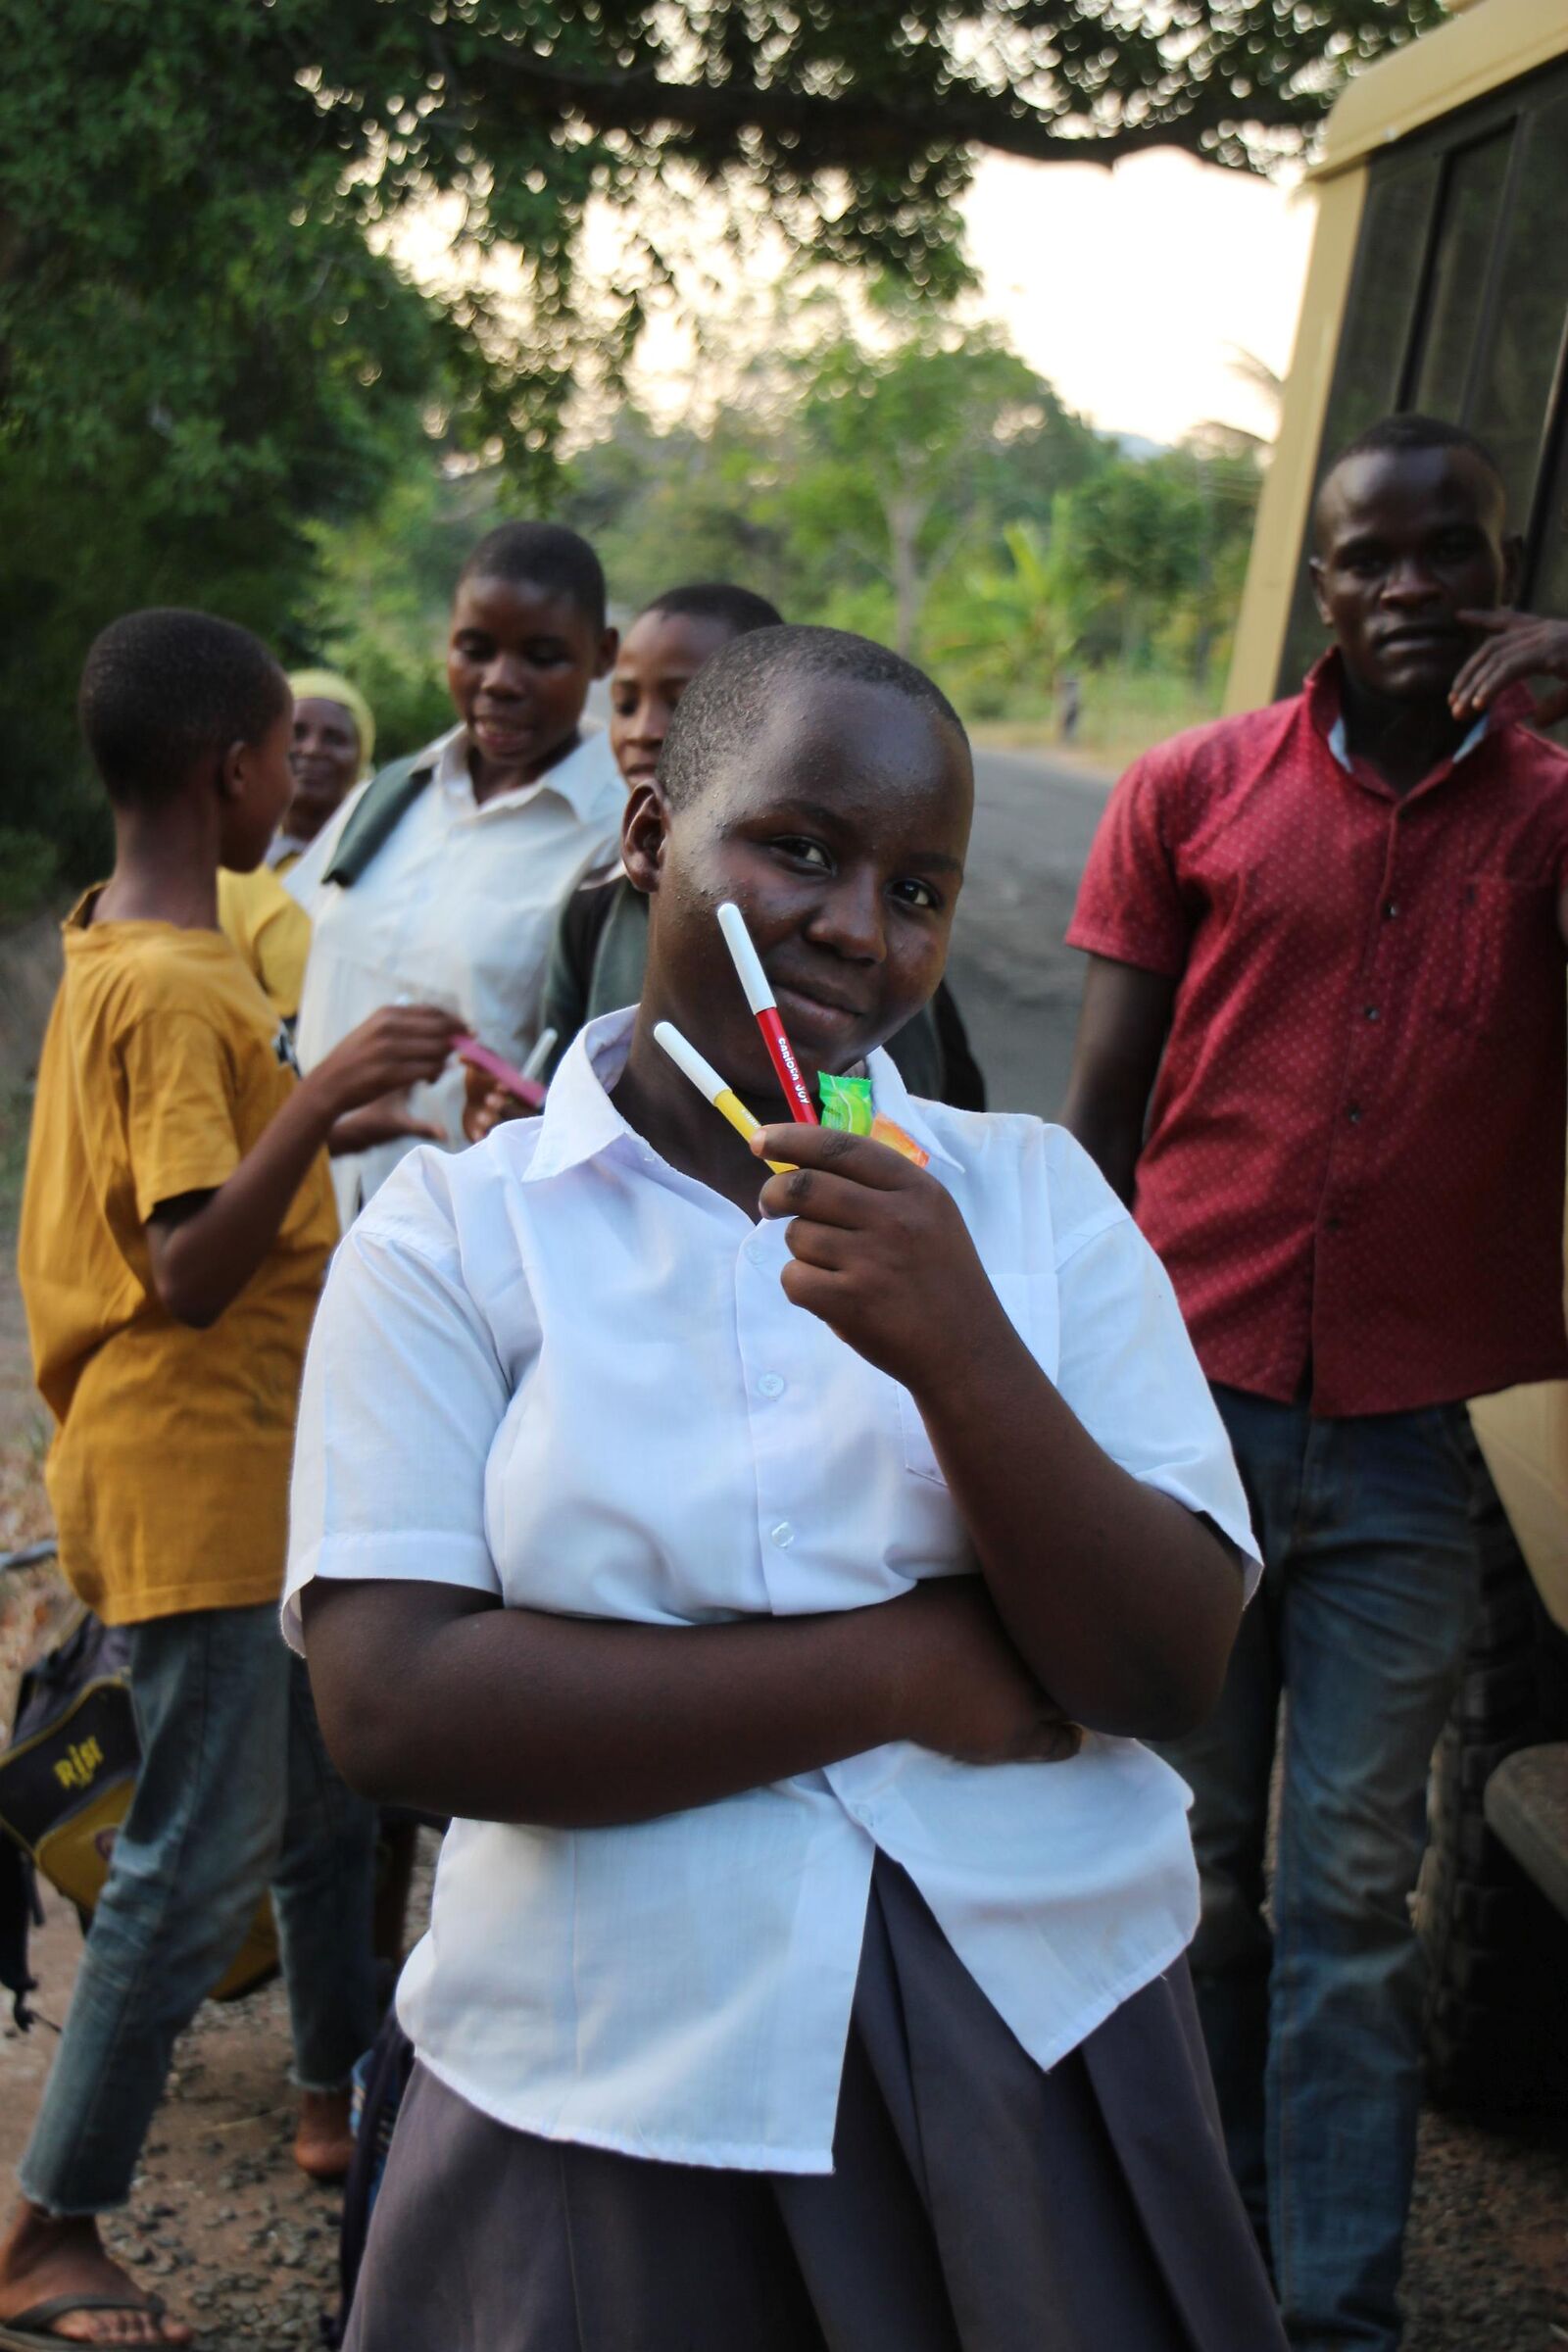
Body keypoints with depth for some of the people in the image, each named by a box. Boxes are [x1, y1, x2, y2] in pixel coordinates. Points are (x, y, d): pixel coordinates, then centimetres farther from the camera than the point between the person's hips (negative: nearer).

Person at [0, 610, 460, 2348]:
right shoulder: (180, 993, -21)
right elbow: (191, 1276, -27)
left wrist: (328, 1129, 20)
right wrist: (319, 1100, -35)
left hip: (249, 1468, 10)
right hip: (193, 1483, -10)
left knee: (324, 1779, 21)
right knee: (202, 1853, -4)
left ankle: (338, 2088, 38)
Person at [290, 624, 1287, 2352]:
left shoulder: (1035, 1200, 1)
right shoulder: (451, 1234, -5)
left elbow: (1173, 1670, -6)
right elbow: (390, 1710, -16)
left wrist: (959, 1345, -22)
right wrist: (905, 1667, -14)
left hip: (1042, 2068, 2)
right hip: (609, 2105, -2)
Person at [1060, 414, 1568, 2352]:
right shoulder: (1193, 792, 4)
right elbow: (1099, 1117, 5)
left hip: (1402, 1450, 0)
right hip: (1189, 1397, 0)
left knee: (1353, 1897, 4)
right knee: (1183, 1876, 9)